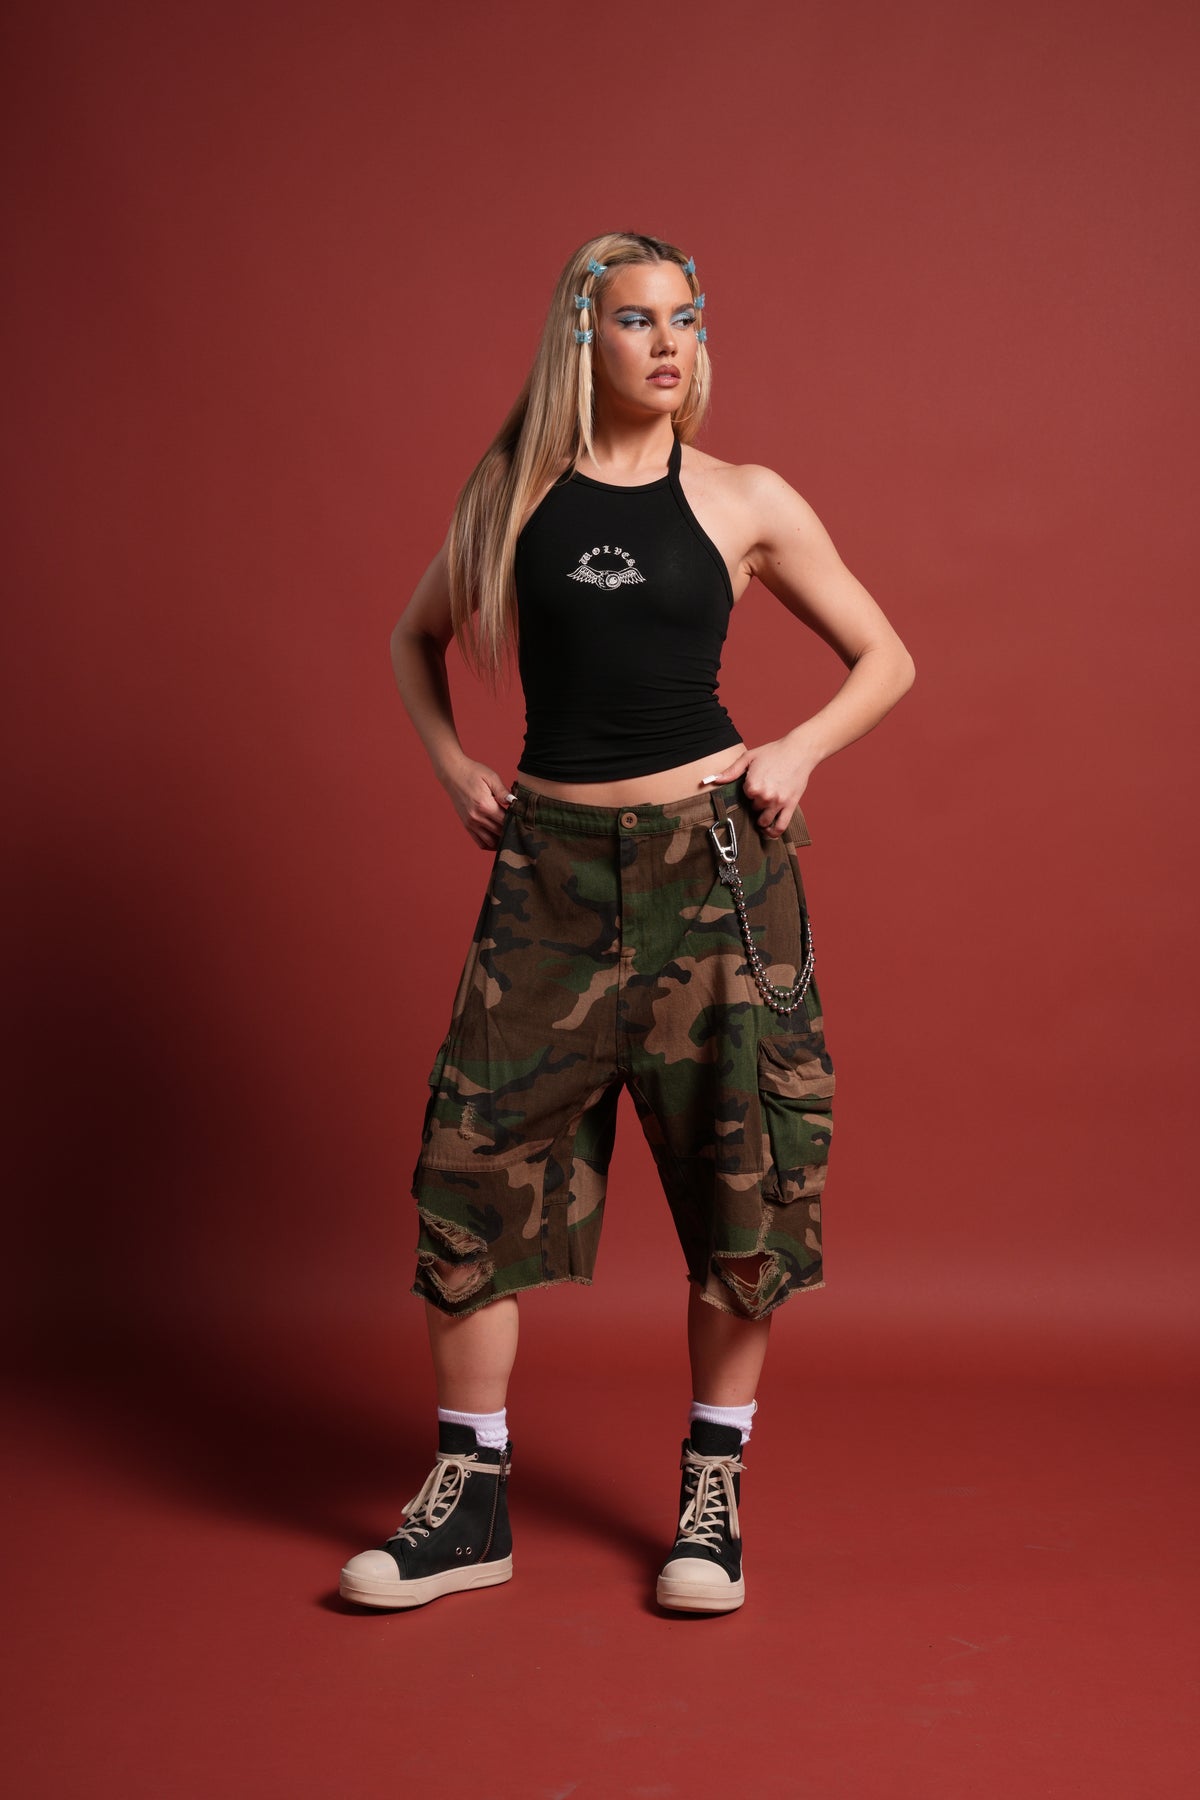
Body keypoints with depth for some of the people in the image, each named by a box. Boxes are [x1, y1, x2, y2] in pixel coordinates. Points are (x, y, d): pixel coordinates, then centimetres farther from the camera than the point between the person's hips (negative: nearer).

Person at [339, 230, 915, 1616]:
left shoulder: (746, 502, 3)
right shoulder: (510, 490, 7)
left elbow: (885, 658, 12)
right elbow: (416, 639, 22)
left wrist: (799, 753, -4)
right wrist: (452, 769, 7)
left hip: (715, 858, -1)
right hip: (553, 864, 1)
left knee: (738, 1174, 2)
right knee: (477, 1158, -2)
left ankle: (714, 1490, 19)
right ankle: (470, 1499, 12)